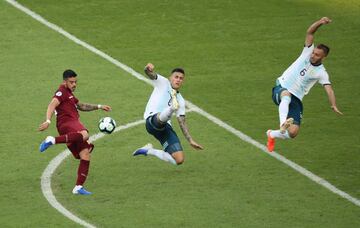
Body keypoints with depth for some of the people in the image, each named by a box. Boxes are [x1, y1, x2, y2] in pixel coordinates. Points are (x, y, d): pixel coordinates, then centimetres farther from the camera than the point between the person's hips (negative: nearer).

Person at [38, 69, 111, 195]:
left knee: (85, 155, 1)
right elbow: (52, 105, -16)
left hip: (74, 125, 10)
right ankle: (52, 140, -45)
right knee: (84, 135, -41)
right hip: (67, 123, -10)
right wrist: (48, 121, -32)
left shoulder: (69, 93, 31)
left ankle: (78, 187, 1)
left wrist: (99, 107, 37)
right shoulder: (62, 92, 0)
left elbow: (81, 106, 43)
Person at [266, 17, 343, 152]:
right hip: (280, 89, 0)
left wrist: (333, 105, -36)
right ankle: (283, 123, -63)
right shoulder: (308, 52, 0)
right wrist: (320, 23, -25)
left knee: (293, 133, -10)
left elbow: (329, 89, -18)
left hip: (295, 100, 0)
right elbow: (309, 32, -8)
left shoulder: (321, 73, -5)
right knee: (286, 94, -40)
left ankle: (272, 134, 24)